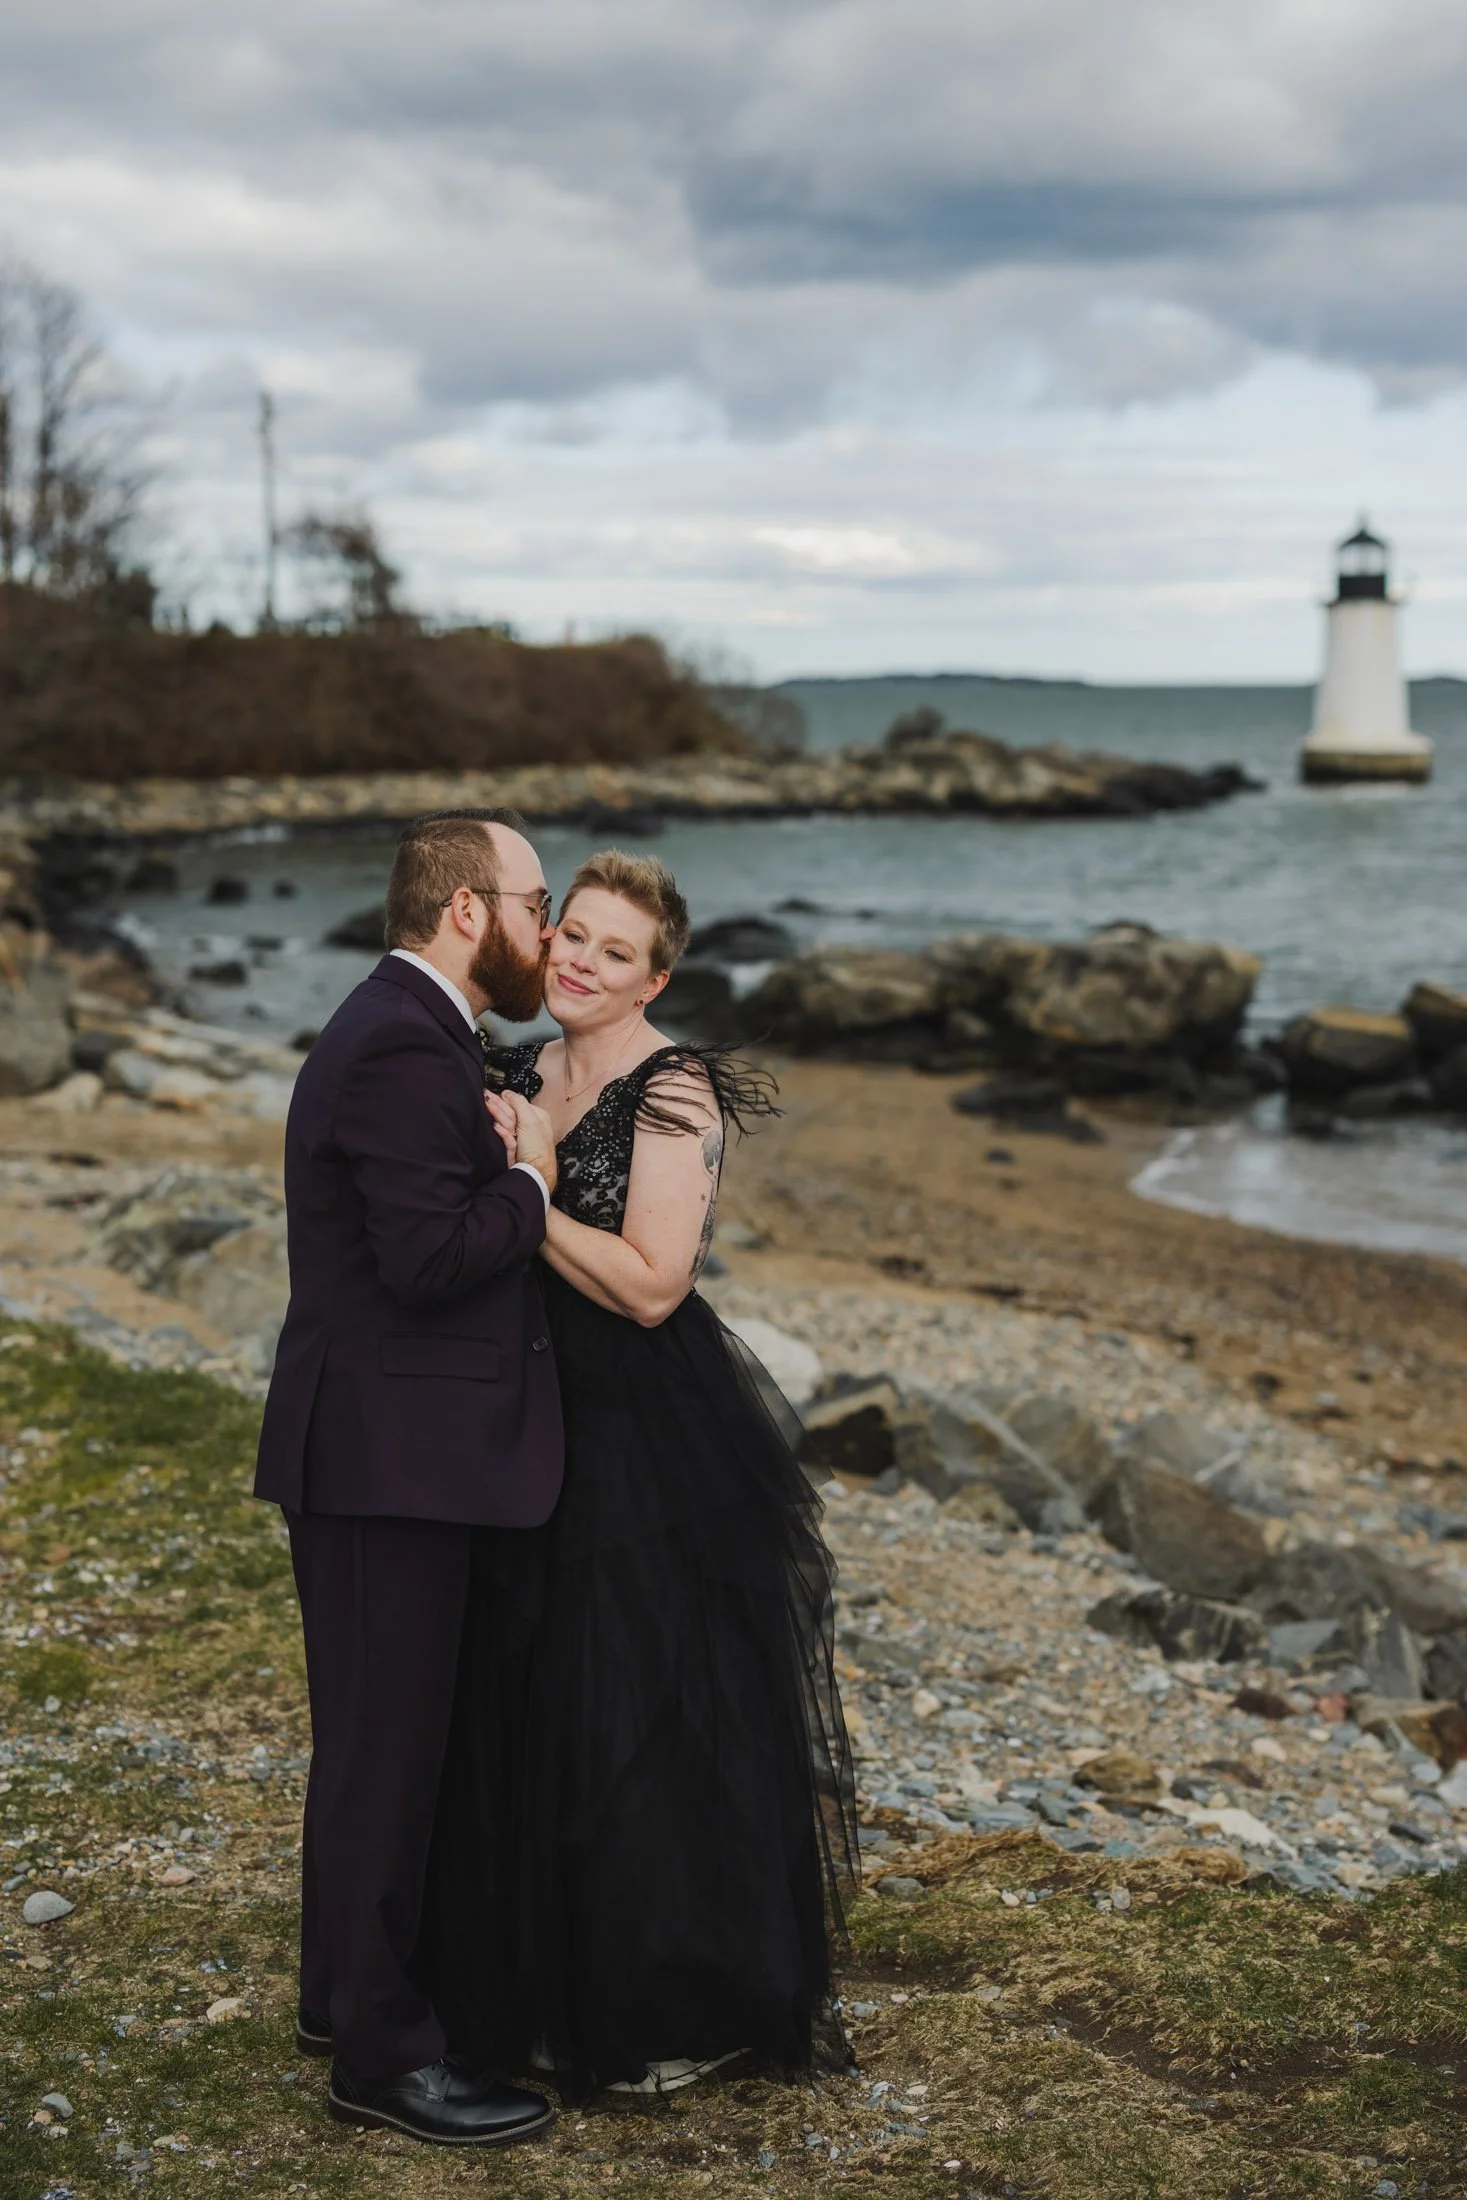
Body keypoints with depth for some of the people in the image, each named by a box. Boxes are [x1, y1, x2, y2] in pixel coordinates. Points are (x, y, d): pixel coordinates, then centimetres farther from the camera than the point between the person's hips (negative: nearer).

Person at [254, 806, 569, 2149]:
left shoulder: (405, 1034, 15)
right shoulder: (404, 1048, -19)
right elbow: (429, 1255, -27)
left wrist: (515, 1169, 3)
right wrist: (533, 1183, -13)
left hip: (398, 1450, 11)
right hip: (389, 1454, -11)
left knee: (381, 1737, 20)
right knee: (384, 1745, 0)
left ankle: (348, 1993, 35)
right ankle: (382, 2052, 11)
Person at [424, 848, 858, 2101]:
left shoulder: (673, 1093, -14)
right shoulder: (518, 1074, 9)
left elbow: (650, 1285, -21)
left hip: (651, 1445, -8)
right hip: (534, 1430, 8)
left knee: (644, 1717, 0)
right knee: (526, 1704, 15)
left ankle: (675, 2011, 18)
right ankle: (544, 1984, 32)